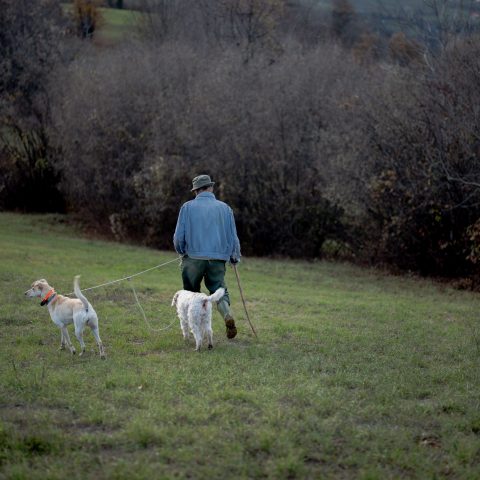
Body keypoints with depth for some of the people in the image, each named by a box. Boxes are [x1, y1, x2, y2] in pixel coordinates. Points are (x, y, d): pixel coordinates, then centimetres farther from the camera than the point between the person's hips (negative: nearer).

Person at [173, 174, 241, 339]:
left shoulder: (188, 207, 1)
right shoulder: (224, 208, 6)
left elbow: (178, 236, 1)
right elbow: (233, 237, 9)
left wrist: (182, 251, 21)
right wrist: (235, 257, 24)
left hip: (194, 257, -1)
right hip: (218, 259, 1)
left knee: (191, 293, 13)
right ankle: (228, 315, -19)